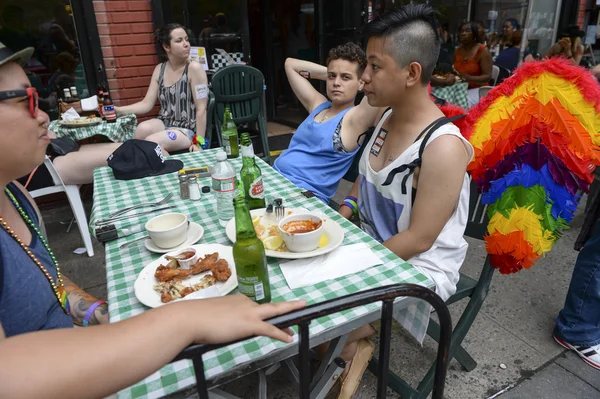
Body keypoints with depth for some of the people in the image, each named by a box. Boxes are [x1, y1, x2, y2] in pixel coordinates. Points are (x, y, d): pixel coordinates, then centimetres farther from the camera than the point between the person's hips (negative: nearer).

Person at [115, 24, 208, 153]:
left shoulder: (194, 68, -9)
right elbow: (146, 104, 6)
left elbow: (201, 109, -13)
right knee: (142, 128, -28)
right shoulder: (159, 69, 8)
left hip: (188, 129, -4)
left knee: (151, 142, -29)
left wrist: (199, 142, -17)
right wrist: (119, 110, -9)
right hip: (163, 124, 5)